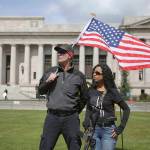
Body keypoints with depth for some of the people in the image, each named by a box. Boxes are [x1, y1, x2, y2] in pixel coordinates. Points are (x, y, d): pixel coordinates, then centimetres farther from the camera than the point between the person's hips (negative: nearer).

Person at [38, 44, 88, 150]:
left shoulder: (78, 75, 2)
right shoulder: (51, 72, 7)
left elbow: (84, 97, 13)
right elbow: (41, 91, 13)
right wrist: (48, 81, -4)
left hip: (71, 118, -1)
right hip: (52, 116, 1)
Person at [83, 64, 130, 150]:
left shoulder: (112, 92, -6)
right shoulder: (91, 91, 4)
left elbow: (126, 109, -1)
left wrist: (120, 128, -6)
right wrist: (86, 123, -1)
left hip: (108, 130, -3)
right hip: (94, 129, 4)